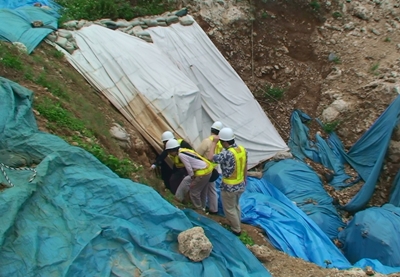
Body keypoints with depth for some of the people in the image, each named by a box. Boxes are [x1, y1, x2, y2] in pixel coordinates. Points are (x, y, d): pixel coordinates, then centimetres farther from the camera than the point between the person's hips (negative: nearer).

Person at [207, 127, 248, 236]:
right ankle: (237, 225, 45)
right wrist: (244, 180, 20)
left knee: (229, 209, 14)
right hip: (241, 185, 8)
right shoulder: (242, 149, -5)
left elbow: (210, 157, -24)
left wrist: (214, 142, -17)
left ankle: (236, 230, 29)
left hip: (229, 187, -8)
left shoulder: (227, 154, -30)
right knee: (236, 205, 28)